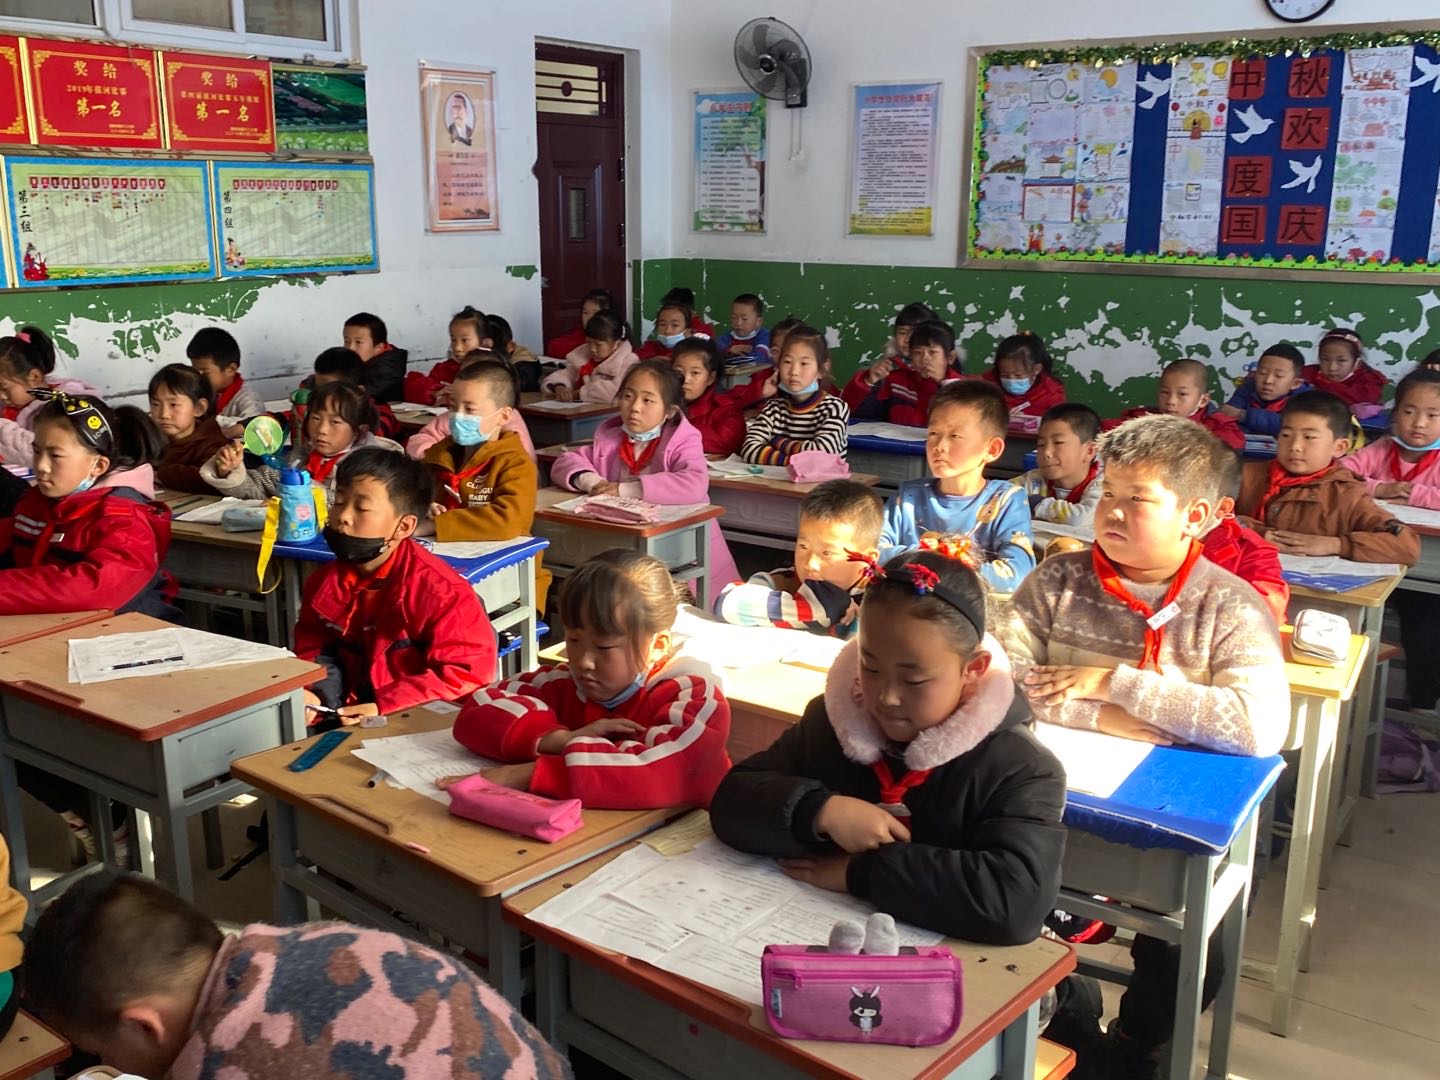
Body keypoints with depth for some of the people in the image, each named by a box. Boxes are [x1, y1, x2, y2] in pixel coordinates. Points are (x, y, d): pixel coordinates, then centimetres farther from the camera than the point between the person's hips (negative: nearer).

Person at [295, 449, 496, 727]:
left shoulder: (440, 590, -18)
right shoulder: (325, 581, 5)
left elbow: (466, 671, -19)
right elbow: (314, 646, 18)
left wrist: (384, 706, -23)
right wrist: (310, 694, -4)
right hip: (349, 717, 6)